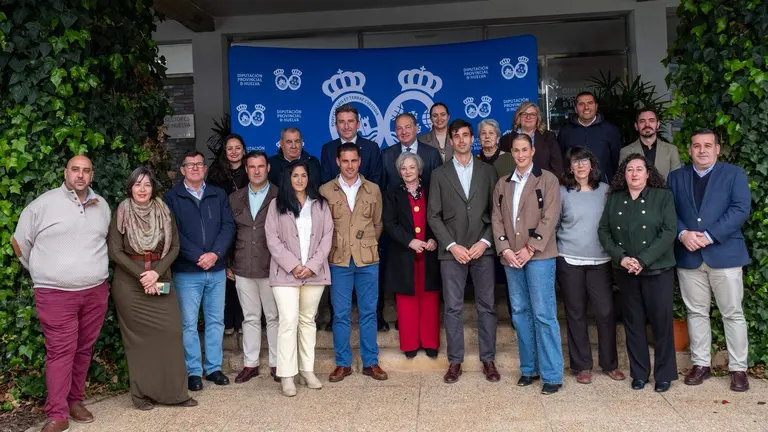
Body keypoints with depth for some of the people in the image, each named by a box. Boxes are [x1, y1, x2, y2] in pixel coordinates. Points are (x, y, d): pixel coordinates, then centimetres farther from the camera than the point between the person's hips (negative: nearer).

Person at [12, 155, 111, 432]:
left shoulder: (102, 206, 9)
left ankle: (75, 400, 24)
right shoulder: (43, 204, -4)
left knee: (84, 348, 10)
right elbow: (19, 242, 5)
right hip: (55, 294, -4)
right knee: (60, 350, -5)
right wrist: (41, 273, 12)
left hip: (95, 292, 4)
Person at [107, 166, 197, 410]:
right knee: (138, 337, 1)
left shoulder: (164, 212, 4)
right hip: (130, 283, -2)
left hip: (161, 279, 2)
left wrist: (156, 272, -11)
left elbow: (174, 247, 2)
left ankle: (174, 391, 5)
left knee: (170, 332, -4)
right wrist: (141, 274, -13)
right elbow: (115, 251, -5)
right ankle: (142, 394, 11)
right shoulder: (121, 214, -1)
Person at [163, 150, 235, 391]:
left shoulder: (219, 195, 10)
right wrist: (198, 257, -16)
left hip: (217, 270, 3)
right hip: (187, 272, -3)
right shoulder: (171, 198, 1)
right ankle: (193, 371, 14)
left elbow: (228, 227, 2)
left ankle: (214, 368, 21)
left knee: (216, 321, 9)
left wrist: (215, 254, -13)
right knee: (189, 324, 2)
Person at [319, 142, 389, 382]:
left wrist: (367, 245, 8)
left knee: (368, 312, 7)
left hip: (368, 259, 1)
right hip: (338, 260, -1)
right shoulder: (325, 190, 2)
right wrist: (332, 248, 3)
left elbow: (378, 224, 13)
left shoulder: (373, 190, 7)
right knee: (340, 314, 5)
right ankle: (343, 363, 16)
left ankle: (370, 362, 17)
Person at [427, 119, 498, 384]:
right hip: (452, 250, 0)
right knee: (453, 308, 2)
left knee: (486, 306, 5)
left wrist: (485, 241, -7)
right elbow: (433, 215, 2)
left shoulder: (487, 171, 9)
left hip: (482, 249, 1)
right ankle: (455, 361, 12)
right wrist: (452, 245, -8)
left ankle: (488, 360, 15)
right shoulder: (440, 174, 7)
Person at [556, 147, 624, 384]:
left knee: (606, 312, -1)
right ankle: (582, 366, 18)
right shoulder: (562, 192, 0)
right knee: (576, 314, 6)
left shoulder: (604, 190, 5)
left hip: (600, 261, 1)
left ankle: (609, 363, 17)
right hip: (569, 261, -1)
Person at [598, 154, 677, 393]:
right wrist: (620, 257, -11)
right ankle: (639, 373, 19)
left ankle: (664, 374, 16)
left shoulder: (663, 196, -1)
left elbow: (668, 232, -10)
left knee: (661, 321, 2)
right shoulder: (614, 199, 8)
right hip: (625, 272, 3)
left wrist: (643, 260, -17)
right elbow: (603, 231, 4)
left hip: (658, 270, -3)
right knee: (633, 322, 8)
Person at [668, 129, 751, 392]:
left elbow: (740, 210, -8)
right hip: (688, 256, 2)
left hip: (724, 254, -2)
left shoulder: (734, 174, 3)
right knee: (696, 312, 9)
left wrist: (709, 236, -17)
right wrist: (683, 234, -14)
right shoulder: (676, 177, 11)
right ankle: (700, 364, 20)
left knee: (733, 313, 3)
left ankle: (738, 368, 14)